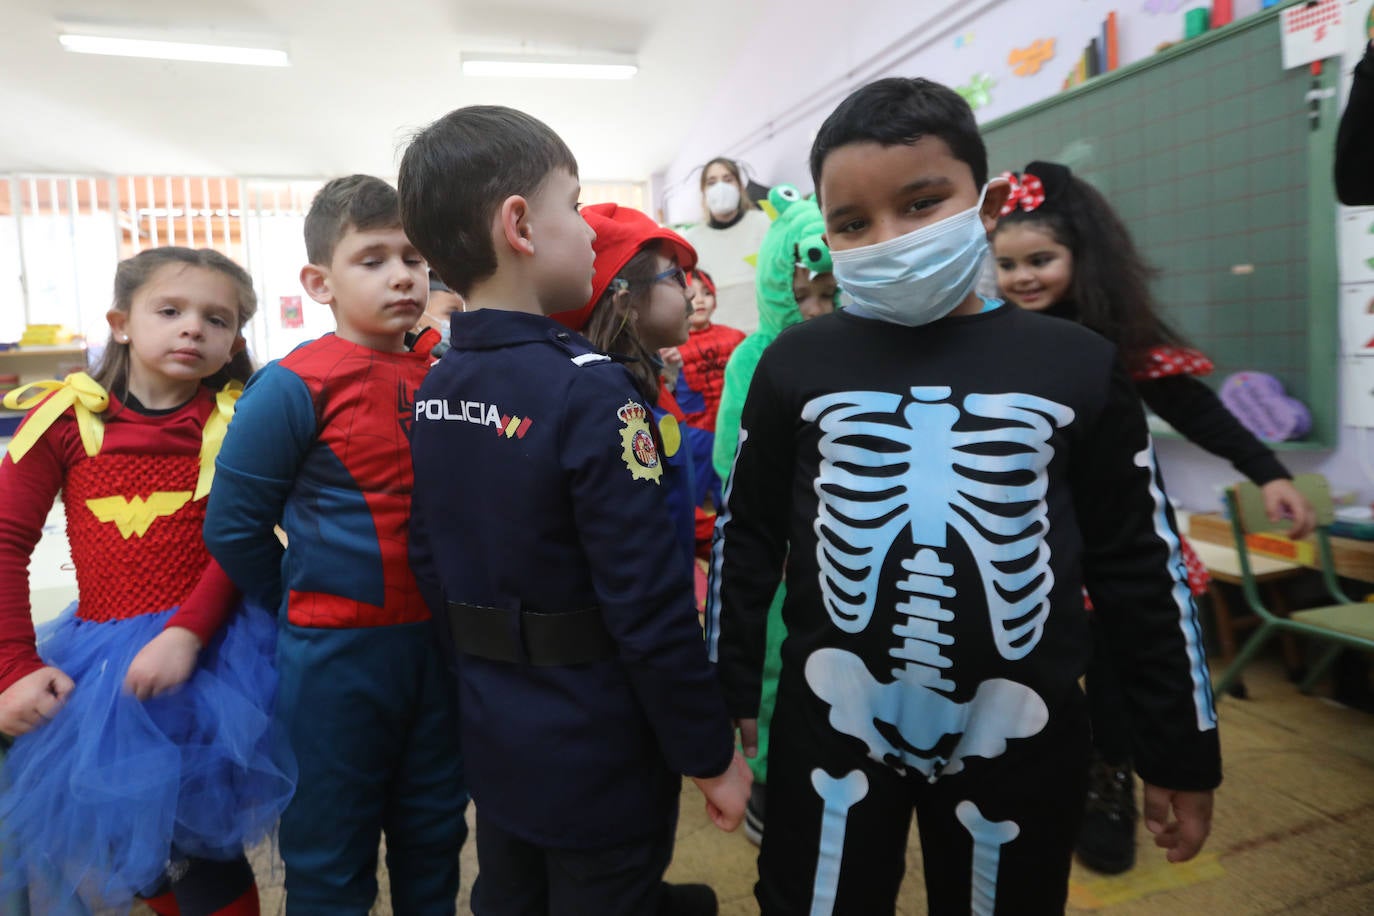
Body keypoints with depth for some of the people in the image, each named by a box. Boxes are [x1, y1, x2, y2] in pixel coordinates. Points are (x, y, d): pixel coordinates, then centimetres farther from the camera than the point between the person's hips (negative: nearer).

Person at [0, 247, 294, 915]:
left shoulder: (238, 424, -3)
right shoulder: (66, 416, 0)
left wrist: (188, 632, -22)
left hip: (212, 652, -2)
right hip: (99, 658, 2)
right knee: (112, 829, 16)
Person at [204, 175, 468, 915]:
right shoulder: (293, 387, -12)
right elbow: (233, 527, -7)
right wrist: (302, 609, 1)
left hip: (437, 641, 4)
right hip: (335, 655, -4)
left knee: (434, 839, 21)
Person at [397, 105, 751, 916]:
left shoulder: (435, 389, -2)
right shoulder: (590, 388, -24)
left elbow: (430, 562, 5)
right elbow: (648, 603, -25)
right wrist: (711, 753, -12)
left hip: (494, 738, 7)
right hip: (600, 753, -7)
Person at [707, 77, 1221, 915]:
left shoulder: (1077, 366, -4)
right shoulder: (797, 365, -4)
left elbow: (1141, 563, 3)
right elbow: (748, 537, 3)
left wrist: (1180, 748, 7)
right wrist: (731, 696, 7)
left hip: (1023, 733, 1)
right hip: (831, 720, 0)